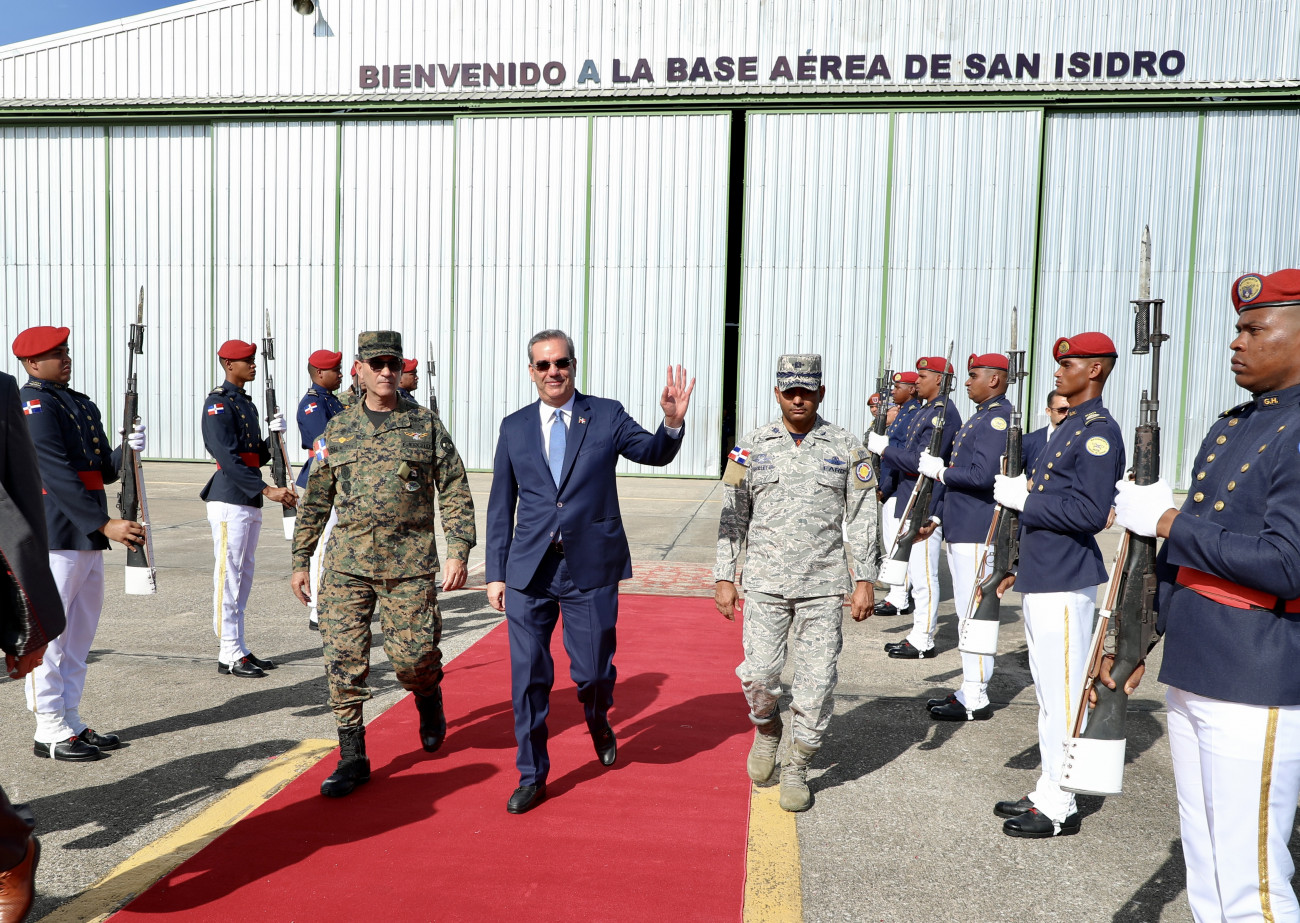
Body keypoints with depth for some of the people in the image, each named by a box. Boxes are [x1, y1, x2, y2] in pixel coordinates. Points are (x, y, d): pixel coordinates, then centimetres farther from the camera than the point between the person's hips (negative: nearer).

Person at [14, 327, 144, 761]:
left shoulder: (82, 404, 17)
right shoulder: (33, 407, -10)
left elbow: (104, 472, 15)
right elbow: (58, 476, -19)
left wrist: (127, 450, -6)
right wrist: (106, 524, -24)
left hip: (88, 539, 9)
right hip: (53, 539, -9)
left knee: (79, 633, 15)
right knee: (49, 632, 0)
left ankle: (71, 721, 26)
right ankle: (50, 731, 10)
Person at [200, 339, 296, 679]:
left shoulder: (246, 402, 18)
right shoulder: (218, 403, -11)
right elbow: (228, 459, -21)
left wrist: (273, 435, 1)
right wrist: (267, 490, -25)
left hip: (250, 503, 10)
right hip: (230, 501, -9)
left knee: (244, 574, 13)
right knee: (229, 576, -4)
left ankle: (239, 649, 21)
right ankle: (230, 655, 2)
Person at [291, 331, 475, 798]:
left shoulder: (426, 425, 3)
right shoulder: (337, 430, 9)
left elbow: (455, 493, 2)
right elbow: (315, 501, 14)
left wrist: (459, 552, -8)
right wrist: (300, 560, 12)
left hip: (410, 565, -2)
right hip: (347, 564, 2)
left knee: (412, 658, -3)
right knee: (344, 659, 0)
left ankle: (429, 694, 34)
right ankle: (352, 757, 14)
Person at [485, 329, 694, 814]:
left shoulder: (607, 415, 2)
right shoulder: (515, 427, 7)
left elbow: (654, 453, -6)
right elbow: (500, 505, 9)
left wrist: (673, 423, -28)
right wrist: (496, 573, 6)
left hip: (591, 570, -1)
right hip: (529, 572, 2)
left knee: (593, 672, 6)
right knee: (529, 678, 6)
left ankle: (598, 722, 43)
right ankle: (532, 775, 24)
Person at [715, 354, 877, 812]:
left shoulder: (846, 446, 4)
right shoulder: (753, 444, 4)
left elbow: (861, 517, 5)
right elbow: (733, 515, 6)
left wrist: (865, 579, -1)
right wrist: (724, 577, 2)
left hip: (824, 584, 0)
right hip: (765, 582, 0)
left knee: (816, 682, 2)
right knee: (758, 674, -4)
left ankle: (797, 770, 21)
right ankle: (766, 730, 29)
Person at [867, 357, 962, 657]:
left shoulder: (943, 413, -15)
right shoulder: (924, 411, 17)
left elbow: (923, 463, -22)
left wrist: (883, 448, -16)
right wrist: (884, 448, 2)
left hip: (926, 512, -10)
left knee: (924, 576, -3)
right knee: (917, 575, 16)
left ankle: (923, 643, 5)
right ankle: (918, 635, 25)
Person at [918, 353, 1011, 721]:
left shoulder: (998, 417, -14)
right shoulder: (982, 416, 18)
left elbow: (983, 476, -24)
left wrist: (939, 471, -12)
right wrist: (939, 515, 20)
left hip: (977, 534, -11)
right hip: (961, 529, 11)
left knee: (974, 615, -5)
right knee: (968, 616, 14)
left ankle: (976, 701, 3)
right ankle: (969, 691, 23)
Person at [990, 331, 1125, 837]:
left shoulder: (1099, 431, -13)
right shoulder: (1069, 426, 17)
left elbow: (1089, 513, -22)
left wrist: (1023, 497, -16)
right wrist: (1019, 563, 20)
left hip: (1064, 584, -10)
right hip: (1040, 579, 10)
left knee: (1062, 696, -1)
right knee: (1048, 694, 17)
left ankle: (1060, 808, 11)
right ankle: (1048, 791, 29)